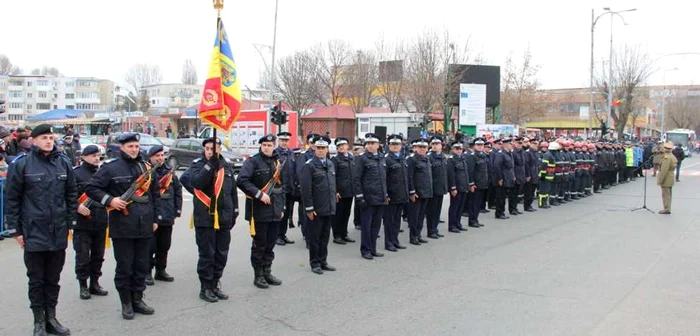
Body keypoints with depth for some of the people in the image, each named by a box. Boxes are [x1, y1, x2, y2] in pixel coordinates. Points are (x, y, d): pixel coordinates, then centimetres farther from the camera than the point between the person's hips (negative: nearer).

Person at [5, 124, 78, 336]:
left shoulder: (63, 164, 6)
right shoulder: (21, 165, -6)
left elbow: (72, 195, 12)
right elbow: (11, 199, -4)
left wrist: (70, 223, 7)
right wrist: (15, 229, -6)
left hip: (59, 234, 3)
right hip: (34, 233, -3)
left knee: (53, 279, 13)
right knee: (37, 280, 7)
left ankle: (51, 318, 24)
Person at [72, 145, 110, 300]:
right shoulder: (76, 173, -6)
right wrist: (77, 207, -24)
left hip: (100, 222, 5)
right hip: (83, 222, -5)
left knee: (98, 255, 13)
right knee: (83, 257, 3)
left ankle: (95, 283, 24)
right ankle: (83, 286, 14)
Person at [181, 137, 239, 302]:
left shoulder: (226, 166, 11)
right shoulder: (198, 164, -3)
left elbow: (233, 190, 17)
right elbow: (197, 182, -23)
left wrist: (234, 213, 15)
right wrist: (210, 164, -27)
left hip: (224, 218, 5)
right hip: (205, 218, -5)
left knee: (222, 254, 11)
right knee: (207, 254, 2)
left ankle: (215, 284, 26)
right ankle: (205, 287, 14)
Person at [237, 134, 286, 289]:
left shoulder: (278, 162, 13)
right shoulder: (253, 161, -7)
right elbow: (242, 181, -19)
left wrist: (282, 207, 18)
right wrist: (259, 194, -21)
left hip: (275, 211, 6)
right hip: (259, 211, -6)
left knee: (270, 244, 12)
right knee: (259, 244, 2)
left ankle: (267, 272, 24)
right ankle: (258, 275, 13)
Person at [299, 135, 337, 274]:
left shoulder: (330, 164, 11)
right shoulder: (309, 165, -11)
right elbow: (305, 188, -14)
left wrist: (334, 200, 14)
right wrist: (309, 208, -16)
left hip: (329, 209, 6)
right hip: (316, 209, -6)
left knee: (325, 236, 14)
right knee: (314, 237, 5)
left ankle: (323, 261, 25)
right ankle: (315, 263, 16)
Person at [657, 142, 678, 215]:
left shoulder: (666, 157, -21)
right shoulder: (672, 156, 11)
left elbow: (664, 170, -24)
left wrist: (660, 180, -20)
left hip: (666, 179, -10)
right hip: (670, 178, 10)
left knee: (666, 194, -4)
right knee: (668, 194, 16)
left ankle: (667, 209, -1)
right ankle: (667, 209, 23)